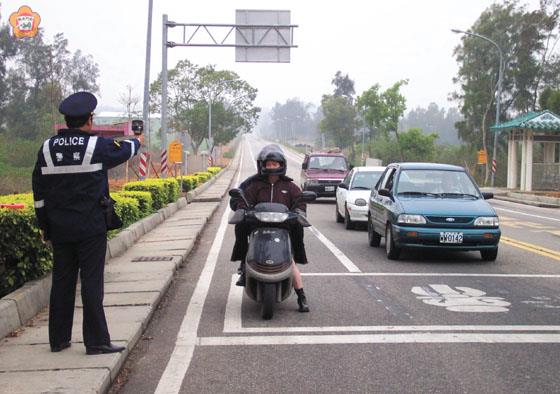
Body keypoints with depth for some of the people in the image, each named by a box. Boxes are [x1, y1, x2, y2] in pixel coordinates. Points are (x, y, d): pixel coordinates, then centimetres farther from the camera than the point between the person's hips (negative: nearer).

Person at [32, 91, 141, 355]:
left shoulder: (47, 148, 3)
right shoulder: (97, 146, -10)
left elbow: (39, 190, 7)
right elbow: (125, 151, 10)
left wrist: (44, 225, 16)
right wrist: (136, 141, 34)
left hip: (60, 228, 5)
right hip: (91, 228, -4)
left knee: (61, 282, 12)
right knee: (91, 282, -2)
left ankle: (58, 339, 20)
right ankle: (96, 341, 2)